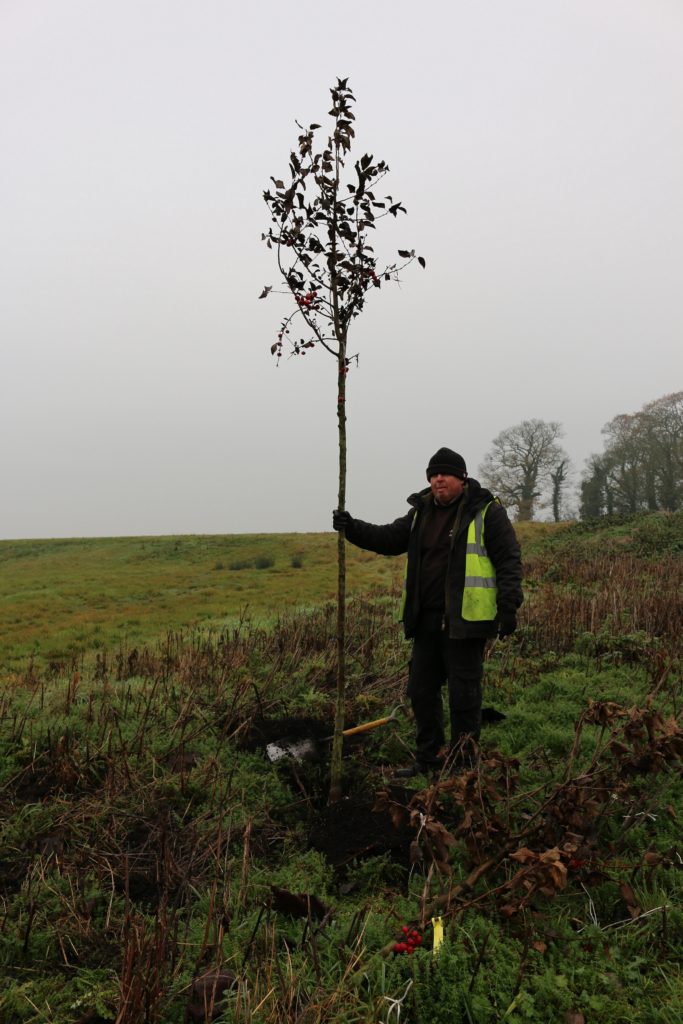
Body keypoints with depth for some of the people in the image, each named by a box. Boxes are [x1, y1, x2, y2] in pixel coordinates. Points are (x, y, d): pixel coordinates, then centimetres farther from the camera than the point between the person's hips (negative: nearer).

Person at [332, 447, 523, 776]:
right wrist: (352, 527, -2)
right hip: (426, 619, 7)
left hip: (465, 621, -7)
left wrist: (508, 606, -14)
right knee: (421, 689, 13)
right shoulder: (421, 512, 14)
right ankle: (428, 758, 28)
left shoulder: (486, 511, -4)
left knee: (463, 693, 2)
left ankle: (463, 762, 17)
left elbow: (509, 560, -7)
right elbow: (389, 538, 13)